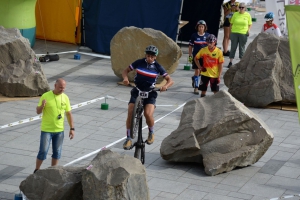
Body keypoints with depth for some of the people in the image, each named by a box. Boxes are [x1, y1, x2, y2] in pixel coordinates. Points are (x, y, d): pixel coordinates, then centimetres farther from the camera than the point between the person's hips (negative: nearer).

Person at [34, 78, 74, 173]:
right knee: (43, 152, -2)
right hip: (46, 130, -3)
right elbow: (38, 112, -7)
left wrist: (72, 128, 3)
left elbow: (69, 114, 6)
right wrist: (42, 105, -29)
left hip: (59, 130, 4)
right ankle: (36, 171, 15)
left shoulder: (65, 98, -1)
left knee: (57, 152, 9)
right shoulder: (45, 96, -11)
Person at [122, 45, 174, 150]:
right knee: (130, 114, -15)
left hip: (150, 94, -1)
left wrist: (165, 86, -27)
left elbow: (170, 80, -4)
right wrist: (125, 78, -17)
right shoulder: (139, 62, -4)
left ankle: (151, 133, 8)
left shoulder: (157, 67, -6)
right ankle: (128, 138, -3)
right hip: (137, 91, 1)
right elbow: (125, 71, 5)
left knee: (148, 114, -23)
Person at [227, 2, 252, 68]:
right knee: (233, 47, 3)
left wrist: (248, 30, -9)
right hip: (234, 33, 1)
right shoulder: (235, 14, 4)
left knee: (242, 48, 7)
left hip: (243, 34, -1)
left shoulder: (248, 15, 2)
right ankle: (230, 62, 8)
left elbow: (250, 24, 8)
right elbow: (231, 23, 8)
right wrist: (230, 31, 1)